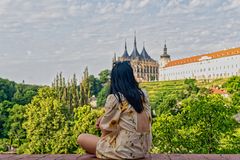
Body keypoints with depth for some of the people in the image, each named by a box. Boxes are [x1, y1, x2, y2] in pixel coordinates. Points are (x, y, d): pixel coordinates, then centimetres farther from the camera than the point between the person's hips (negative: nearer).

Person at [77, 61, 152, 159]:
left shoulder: (114, 98, -14)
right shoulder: (143, 94, 4)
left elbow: (107, 128, -6)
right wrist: (104, 118, 12)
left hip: (125, 150, -7)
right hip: (143, 148, 7)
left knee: (81, 138, 7)